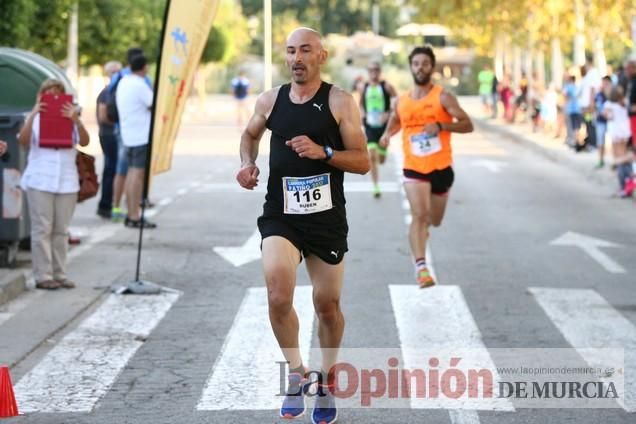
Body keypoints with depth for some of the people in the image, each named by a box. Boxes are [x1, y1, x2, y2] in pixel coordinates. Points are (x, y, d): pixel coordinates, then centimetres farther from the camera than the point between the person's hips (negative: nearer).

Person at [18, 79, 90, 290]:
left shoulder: (70, 118, 11)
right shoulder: (36, 117, 6)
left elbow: (85, 142, -5)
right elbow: (23, 140, -12)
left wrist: (76, 119, -19)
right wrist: (32, 116, -21)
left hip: (67, 181, 2)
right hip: (40, 180, -2)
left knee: (61, 230, 5)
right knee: (42, 229, -4)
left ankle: (59, 274, 9)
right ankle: (43, 276, -2)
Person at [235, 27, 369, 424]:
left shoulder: (340, 101, -5)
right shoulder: (270, 100, 4)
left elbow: (363, 162, -6)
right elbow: (250, 134, 25)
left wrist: (323, 152, -22)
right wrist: (248, 163, 5)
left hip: (327, 218, -1)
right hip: (280, 216, 1)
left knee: (328, 305, 9)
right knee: (279, 297, -19)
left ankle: (327, 382, 31)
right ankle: (297, 373, 4)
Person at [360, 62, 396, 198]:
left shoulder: (386, 86, -5)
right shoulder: (364, 88, 4)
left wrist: (388, 114, -16)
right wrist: (362, 113, 2)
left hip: (383, 125, -1)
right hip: (370, 125, 1)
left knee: (381, 159, 8)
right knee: (372, 156, -15)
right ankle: (375, 186, -11)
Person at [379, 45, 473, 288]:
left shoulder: (442, 97, -6)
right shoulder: (402, 101, 4)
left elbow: (467, 125, -11)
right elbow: (395, 122, 25)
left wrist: (440, 125, -26)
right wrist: (387, 134, 3)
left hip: (441, 167, 0)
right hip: (414, 168, 0)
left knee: (435, 221, 15)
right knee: (419, 215, -20)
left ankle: (423, 226, 52)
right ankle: (421, 267, -23)